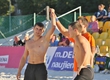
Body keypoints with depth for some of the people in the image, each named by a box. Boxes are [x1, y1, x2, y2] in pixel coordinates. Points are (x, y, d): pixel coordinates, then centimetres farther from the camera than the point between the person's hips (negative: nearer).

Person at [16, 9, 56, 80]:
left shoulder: (45, 40, -1)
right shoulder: (28, 43, 13)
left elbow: (53, 27, -14)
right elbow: (24, 57, 16)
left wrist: (52, 15, -4)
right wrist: (19, 70, 10)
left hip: (40, 67, -4)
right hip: (29, 67, 5)